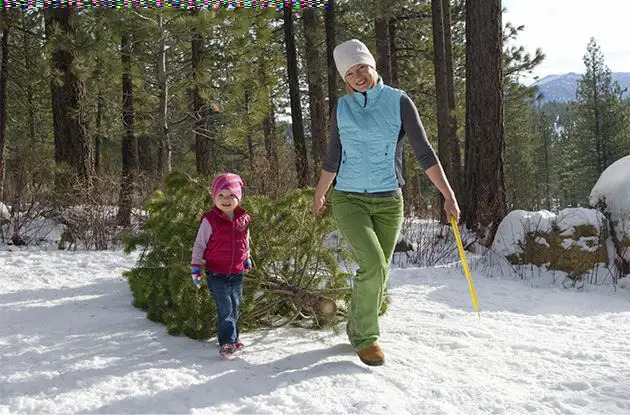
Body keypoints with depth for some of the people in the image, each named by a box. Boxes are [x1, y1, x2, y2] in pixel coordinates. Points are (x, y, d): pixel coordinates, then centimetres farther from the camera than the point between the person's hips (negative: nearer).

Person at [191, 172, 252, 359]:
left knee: (235, 307, 15)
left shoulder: (243, 219, 0)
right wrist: (195, 266, -8)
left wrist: (247, 259, 24)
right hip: (217, 274, -4)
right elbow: (199, 244, -5)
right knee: (225, 309, -5)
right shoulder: (210, 220, -13)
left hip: (237, 273, 4)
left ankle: (233, 338, 30)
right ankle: (227, 342, 4)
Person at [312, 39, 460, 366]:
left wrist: (448, 195, -13)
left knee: (378, 274, 7)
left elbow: (423, 151, -6)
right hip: (348, 200, -1)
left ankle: (357, 330, 31)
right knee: (373, 266, -18)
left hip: (388, 202, 1)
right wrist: (319, 195, 23)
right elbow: (332, 159, 14)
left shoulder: (398, 102, -2)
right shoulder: (342, 108, 3)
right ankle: (365, 337, 2)